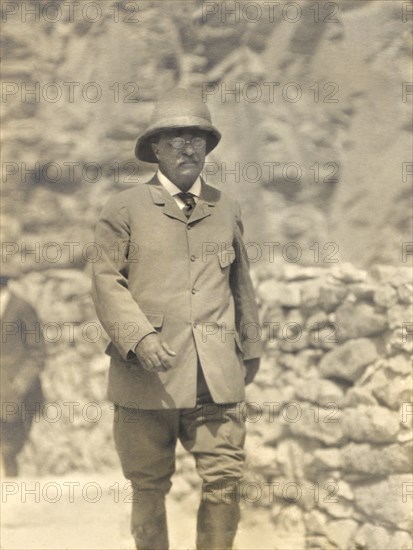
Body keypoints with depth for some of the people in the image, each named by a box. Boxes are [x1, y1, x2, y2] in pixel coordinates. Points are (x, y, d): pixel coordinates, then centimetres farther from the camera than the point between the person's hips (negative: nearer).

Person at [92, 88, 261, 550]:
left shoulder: (226, 209, 16)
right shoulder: (125, 208, 5)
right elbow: (107, 280, -2)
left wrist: (248, 347, 27)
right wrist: (139, 337, -16)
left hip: (216, 374, 2)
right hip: (147, 374, -2)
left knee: (225, 479, -6)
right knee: (149, 486, 6)